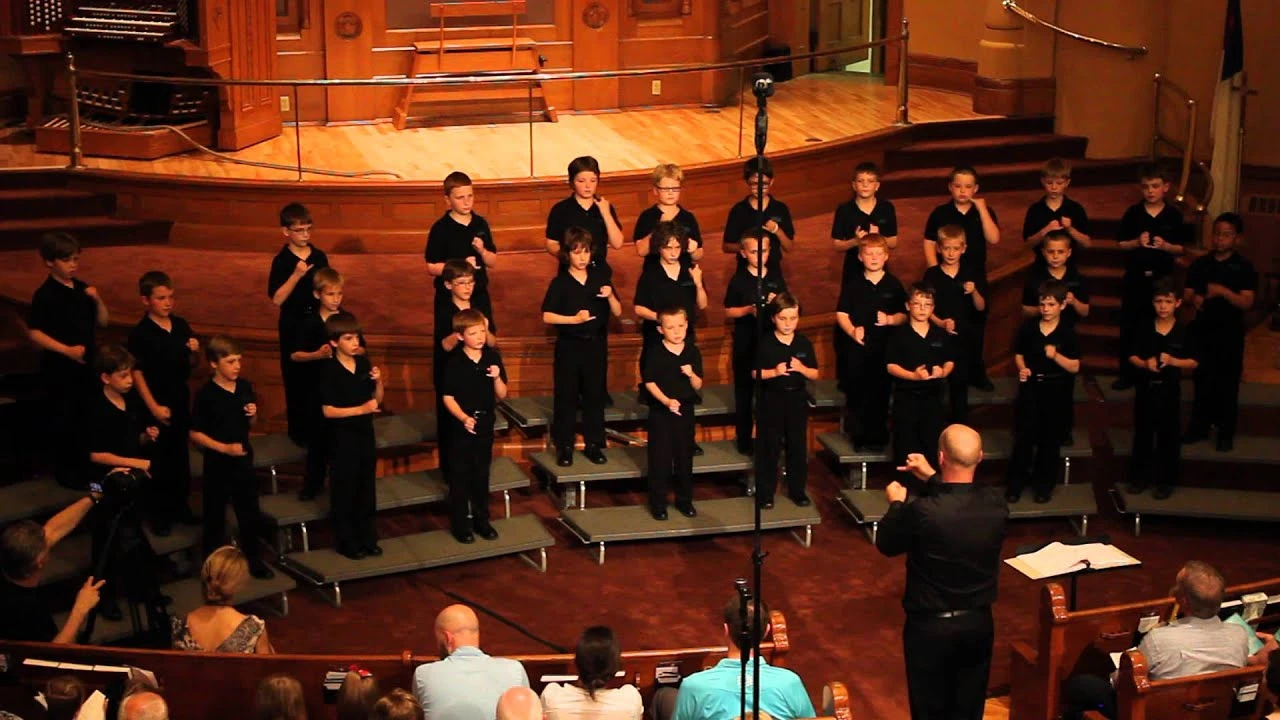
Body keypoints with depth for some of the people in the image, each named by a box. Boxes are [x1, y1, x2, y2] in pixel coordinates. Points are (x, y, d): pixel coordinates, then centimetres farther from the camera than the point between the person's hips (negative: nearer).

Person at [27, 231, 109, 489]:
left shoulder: (82, 289, 5)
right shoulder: (45, 295, -15)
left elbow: (102, 322, 10)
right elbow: (34, 332, -17)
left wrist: (97, 300, -8)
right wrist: (66, 350, -24)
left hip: (86, 365, 6)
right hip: (59, 368, -6)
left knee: (87, 417, 14)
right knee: (62, 420, 4)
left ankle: (85, 467, 28)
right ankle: (65, 472, 15)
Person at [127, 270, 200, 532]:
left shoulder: (181, 326, 1)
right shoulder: (140, 333, -15)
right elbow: (137, 372, -15)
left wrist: (194, 351, -10)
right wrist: (153, 407, -17)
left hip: (181, 399, 5)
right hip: (157, 404, -5)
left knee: (181, 454, 15)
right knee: (158, 458, 6)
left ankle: (180, 505, 29)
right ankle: (159, 512, 18)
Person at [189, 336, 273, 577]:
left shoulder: (245, 387, 0)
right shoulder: (206, 394, -17)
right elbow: (195, 434, -15)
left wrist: (253, 414, -8)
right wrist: (224, 448, -22)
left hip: (244, 460, 6)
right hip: (217, 464, -5)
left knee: (250, 512, 15)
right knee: (215, 516, 8)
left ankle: (253, 559, 31)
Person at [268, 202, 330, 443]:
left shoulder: (319, 256, 0)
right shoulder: (281, 261, -12)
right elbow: (276, 299, -19)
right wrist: (296, 275, -28)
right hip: (293, 326, -4)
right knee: (296, 378, 6)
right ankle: (298, 430, 18)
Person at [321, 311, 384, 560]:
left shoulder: (364, 363, 1)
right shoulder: (331, 371, -15)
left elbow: (377, 399, 9)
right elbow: (328, 410, -18)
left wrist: (378, 381, -10)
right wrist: (361, 409, -24)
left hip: (365, 433, 6)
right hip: (343, 438, -6)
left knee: (367, 488, 15)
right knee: (344, 490, 6)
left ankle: (367, 538, 27)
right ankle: (346, 542, 17)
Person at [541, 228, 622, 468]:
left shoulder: (601, 278, 3)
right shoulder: (560, 283, -6)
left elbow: (617, 312, 3)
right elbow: (547, 316, -11)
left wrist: (610, 297, -16)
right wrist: (574, 319, -21)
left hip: (596, 344, 3)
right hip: (569, 346, -3)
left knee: (595, 394, 8)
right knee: (566, 396, 3)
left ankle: (593, 444, 18)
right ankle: (564, 446, 11)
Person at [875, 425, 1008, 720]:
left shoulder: (921, 511, -27)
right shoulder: (996, 503, -13)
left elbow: (885, 544, -6)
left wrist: (896, 504, 10)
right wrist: (932, 478, 20)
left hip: (930, 626, -4)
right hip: (979, 623, 4)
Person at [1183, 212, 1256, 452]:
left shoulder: (1244, 268, -5)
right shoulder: (1200, 264, 5)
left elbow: (1247, 303, -13)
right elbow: (1188, 293, 7)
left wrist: (1223, 292, -29)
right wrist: (1195, 299, -17)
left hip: (1230, 333, -3)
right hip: (1203, 330, 3)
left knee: (1227, 384, 1)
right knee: (1202, 380, 10)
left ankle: (1226, 433, 10)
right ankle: (1199, 426, 21)